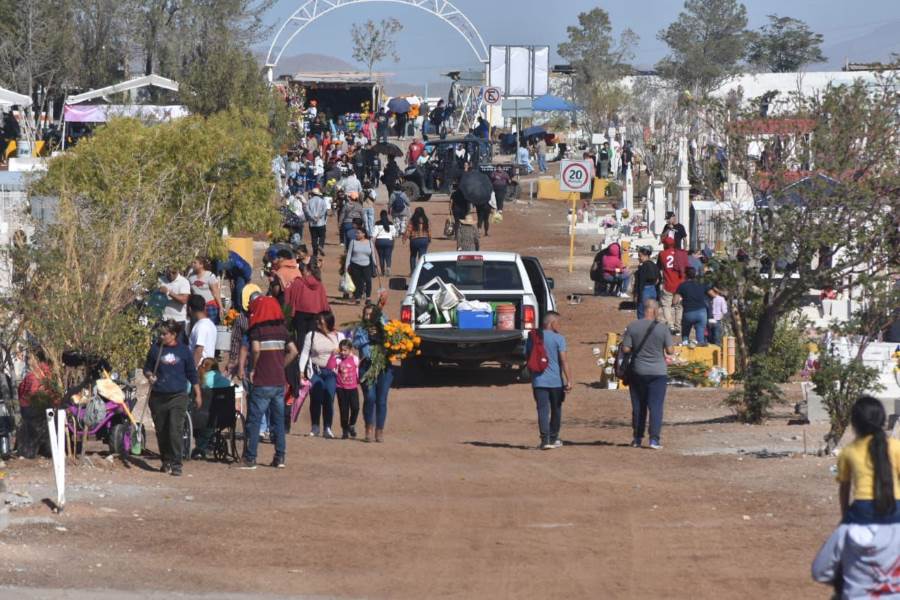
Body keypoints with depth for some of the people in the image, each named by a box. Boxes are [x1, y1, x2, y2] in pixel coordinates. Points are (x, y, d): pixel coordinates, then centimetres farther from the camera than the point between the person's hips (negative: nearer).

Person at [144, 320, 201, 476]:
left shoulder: (183, 350, 4)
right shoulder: (156, 349, 6)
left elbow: (192, 374, 11)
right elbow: (147, 368, 16)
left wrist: (197, 394, 13)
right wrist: (149, 376, -7)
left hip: (178, 396, -2)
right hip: (158, 397, 2)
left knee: (175, 430, -13)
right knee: (161, 431, 8)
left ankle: (176, 463, -12)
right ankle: (166, 461, 24)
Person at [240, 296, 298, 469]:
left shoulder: (257, 330, -7)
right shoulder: (282, 330, 9)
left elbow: (256, 349, -23)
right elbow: (293, 351, 5)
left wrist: (253, 368, -10)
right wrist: (281, 366, 12)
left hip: (262, 383, -5)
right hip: (280, 382, 5)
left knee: (254, 420, 1)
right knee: (278, 419, 11)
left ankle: (250, 458, 0)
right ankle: (280, 457, 12)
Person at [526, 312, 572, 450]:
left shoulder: (532, 338, 6)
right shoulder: (558, 339, -7)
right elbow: (564, 360, -13)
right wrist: (569, 380, -14)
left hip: (538, 380, 2)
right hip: (556, 381, -2)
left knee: (543, 410, -3)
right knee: (556, 410, 14)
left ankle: (545, 439, -16)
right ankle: (554, 438, 24)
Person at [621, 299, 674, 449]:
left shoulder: (632, 327, -5)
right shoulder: (662, 328, -9)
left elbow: (625, 349, -6)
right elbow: (670, 350, -7)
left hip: (638, 372, 2)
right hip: (658, 372, -2)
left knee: (638, 406, 12)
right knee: (656, 406, 1)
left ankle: (637, 439, 16)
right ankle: (654, 439, -6)